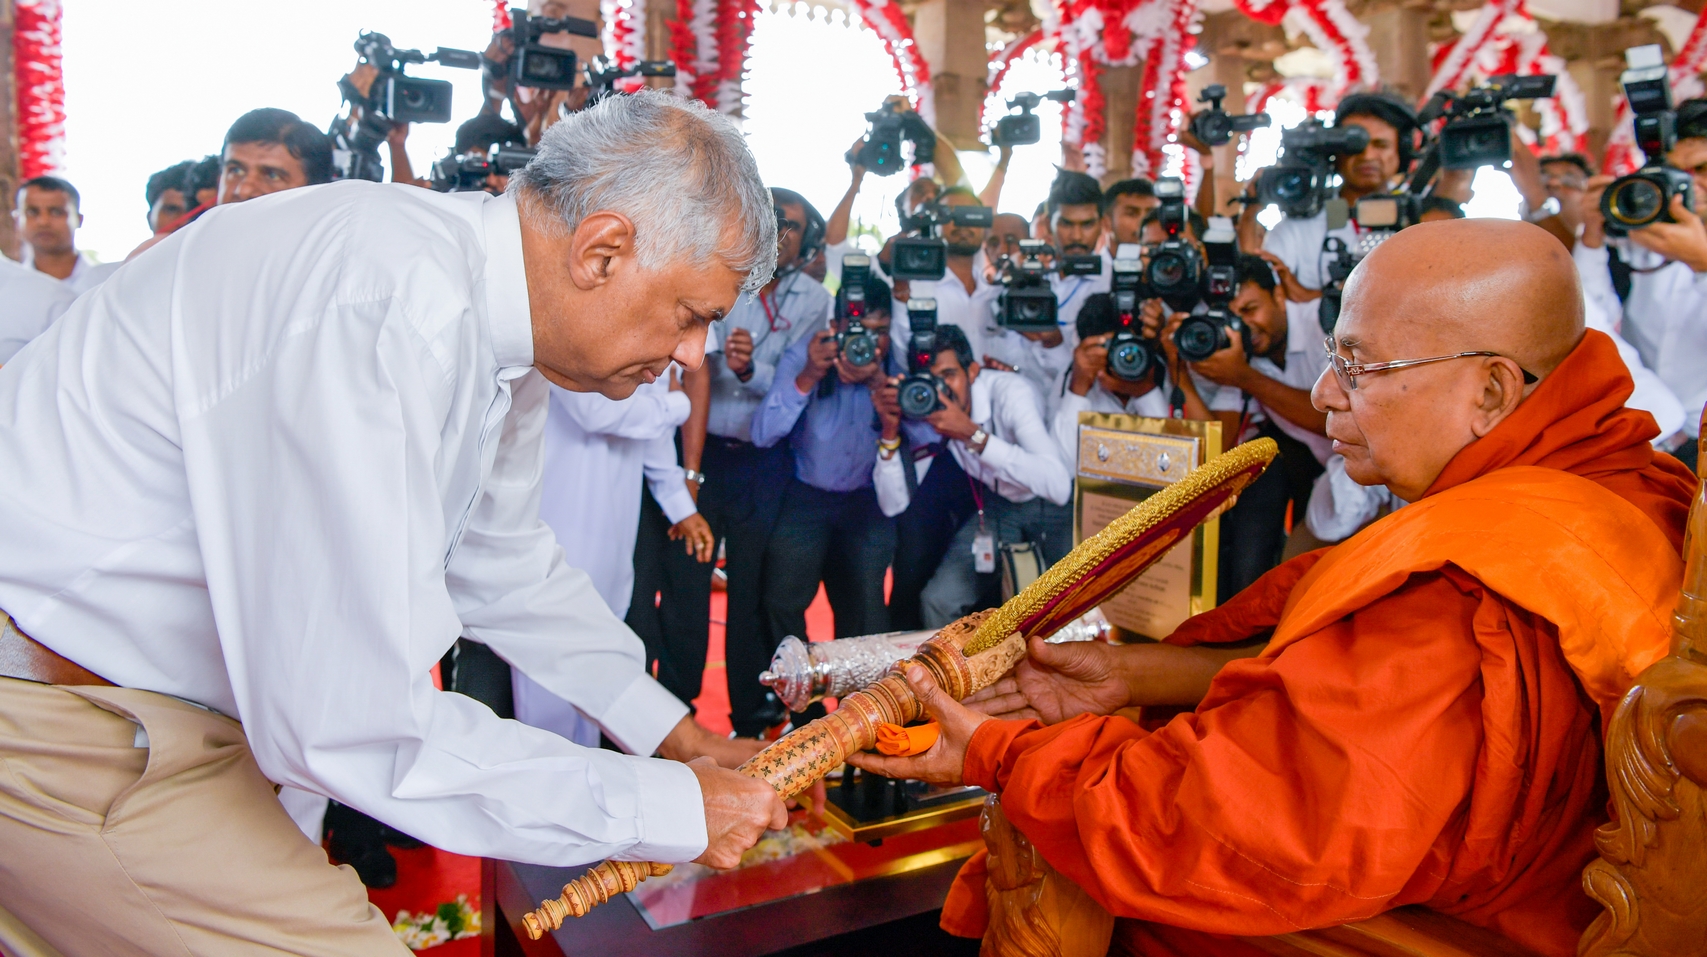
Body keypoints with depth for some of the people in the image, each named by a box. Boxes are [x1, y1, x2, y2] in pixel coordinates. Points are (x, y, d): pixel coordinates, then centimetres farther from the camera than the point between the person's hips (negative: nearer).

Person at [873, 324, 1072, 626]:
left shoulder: (1009, 391, -29)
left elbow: (1058, 486, -42)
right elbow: (893, 505, -14)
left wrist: (973, 434, -45)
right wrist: (890, 431, -28)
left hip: (1057, 506, -4)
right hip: (999, 505, 4)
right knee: (938, 601, -12)